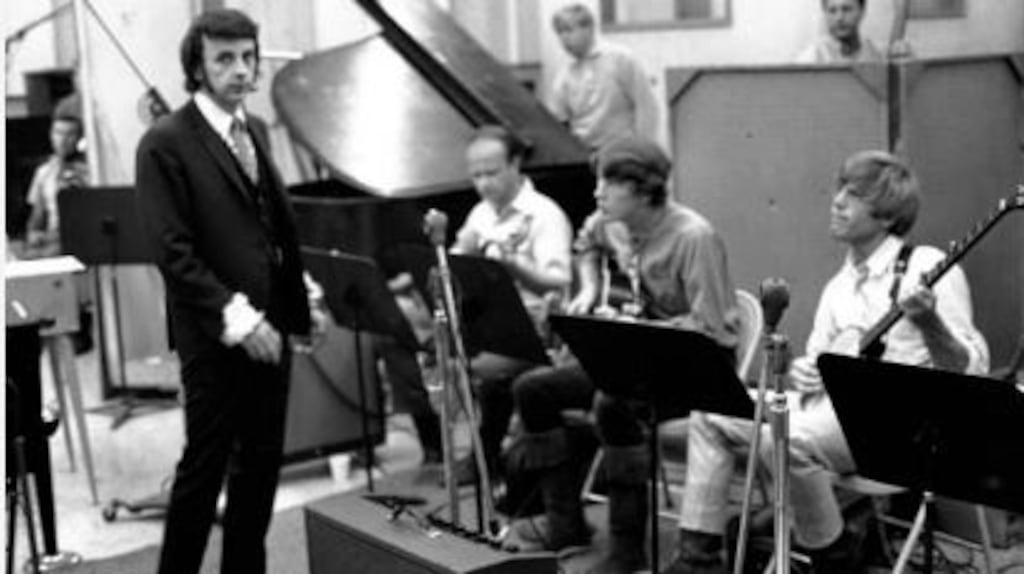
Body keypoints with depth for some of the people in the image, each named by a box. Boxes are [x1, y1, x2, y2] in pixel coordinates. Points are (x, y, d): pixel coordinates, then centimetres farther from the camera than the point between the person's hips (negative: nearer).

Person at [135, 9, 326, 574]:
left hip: (270, 323, 7)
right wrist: (234, 316, -20)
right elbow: (173, 251, -16)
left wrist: (304, 292, 7)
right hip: (215, 335, -7)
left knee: (261, 463, 13)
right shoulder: (165, 143, -11)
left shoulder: (256, 130, 12)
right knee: (204, 467, 1)